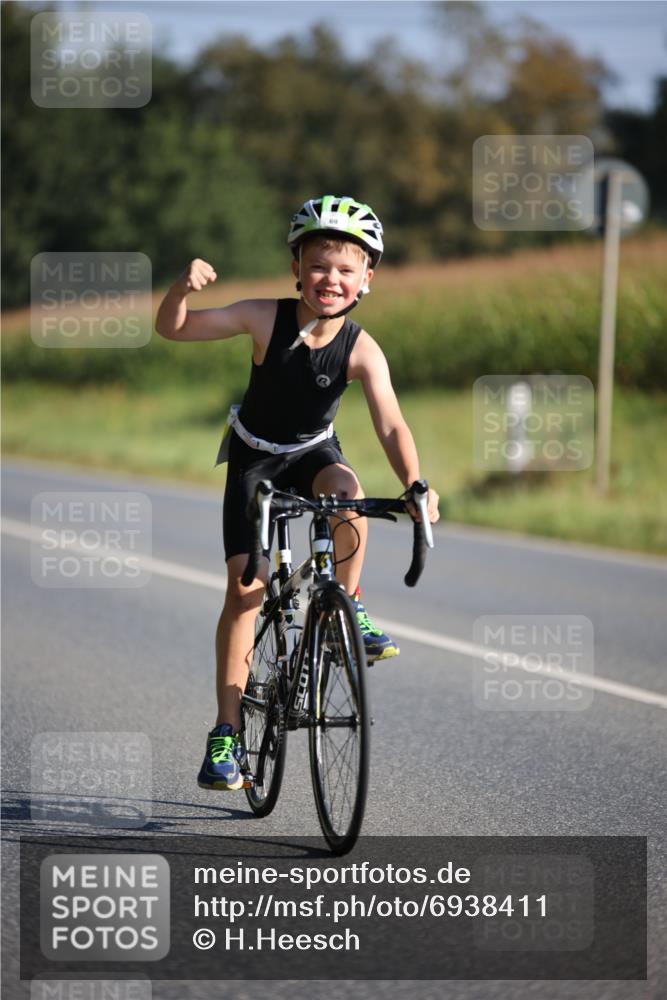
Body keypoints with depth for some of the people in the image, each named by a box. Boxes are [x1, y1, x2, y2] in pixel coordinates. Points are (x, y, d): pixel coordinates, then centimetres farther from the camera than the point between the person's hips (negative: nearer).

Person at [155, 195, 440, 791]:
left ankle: (349, 607, -12)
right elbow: (172, 329, -21)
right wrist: (186, 285, -43)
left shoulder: (361, 350, -23)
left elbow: (390, 423, -32)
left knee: (347, 489, -36)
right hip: (254, 457, 0)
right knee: (245, 586, -8)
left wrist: (415, 485, -49)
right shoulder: (265, 319, -23)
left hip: (313, 453, 0)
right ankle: (227, 731, -2)